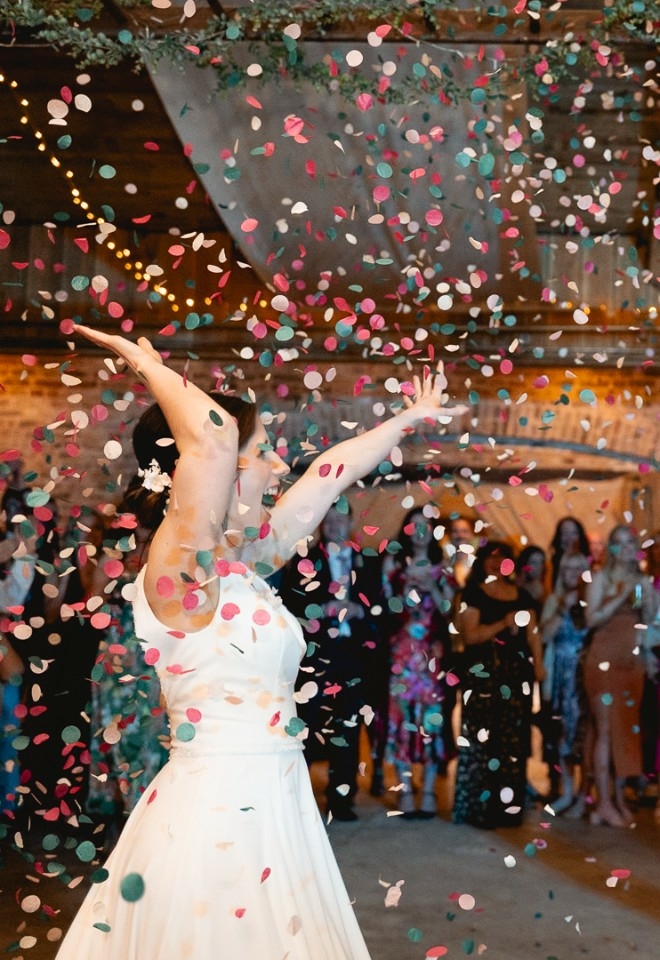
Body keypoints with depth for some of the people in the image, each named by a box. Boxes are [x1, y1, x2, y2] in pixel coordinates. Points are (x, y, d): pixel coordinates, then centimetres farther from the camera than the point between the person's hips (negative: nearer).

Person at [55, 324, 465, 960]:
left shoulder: (244, 565, 9)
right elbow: (212, 434, -28)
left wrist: (407, 421, 29)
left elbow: (326, 476, 20)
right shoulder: (179, 571, -15)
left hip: (274, 804, 9)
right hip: (214, 811, -9)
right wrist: (147, 364, -12)